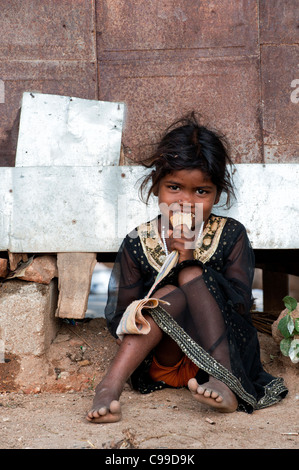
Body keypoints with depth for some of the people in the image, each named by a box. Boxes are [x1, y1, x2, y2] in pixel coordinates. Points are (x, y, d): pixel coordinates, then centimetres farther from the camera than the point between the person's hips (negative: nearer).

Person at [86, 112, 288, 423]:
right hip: (162, 361, 0)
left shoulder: (231, 235, -2)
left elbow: (240, 306, -12)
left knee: (190, 276, -21)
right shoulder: (139, 243, -1)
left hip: (227, 352, 0)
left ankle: (224, 383, -30)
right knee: (171, 296, -28)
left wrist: (188, 260, -20)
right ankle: (110, 386, -36)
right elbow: (118, 318, 1)